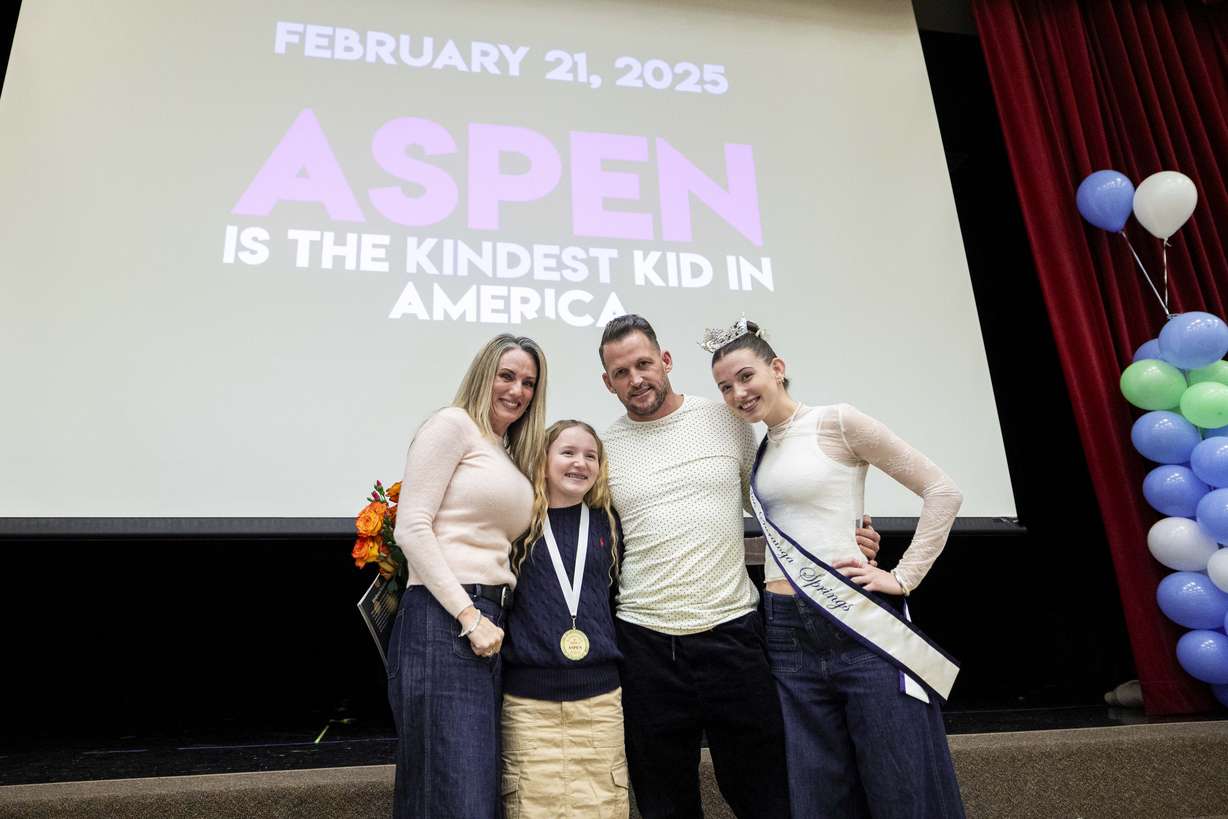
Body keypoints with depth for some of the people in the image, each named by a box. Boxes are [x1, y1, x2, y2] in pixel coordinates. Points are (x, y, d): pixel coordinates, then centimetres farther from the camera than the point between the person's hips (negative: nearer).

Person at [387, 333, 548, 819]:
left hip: (493, 622, 9)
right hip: (443, 620, -9)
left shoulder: (514, 459, 22)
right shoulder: (453, 424, -2)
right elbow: (411, 528, -12)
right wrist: (469, 616, -15)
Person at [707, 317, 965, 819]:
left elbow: (942, 490, -5)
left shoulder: (836, 423, -5)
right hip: (786, 637, 6)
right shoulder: (756, 450, 14)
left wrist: (904, 578, -9)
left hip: (861, 627, -6)